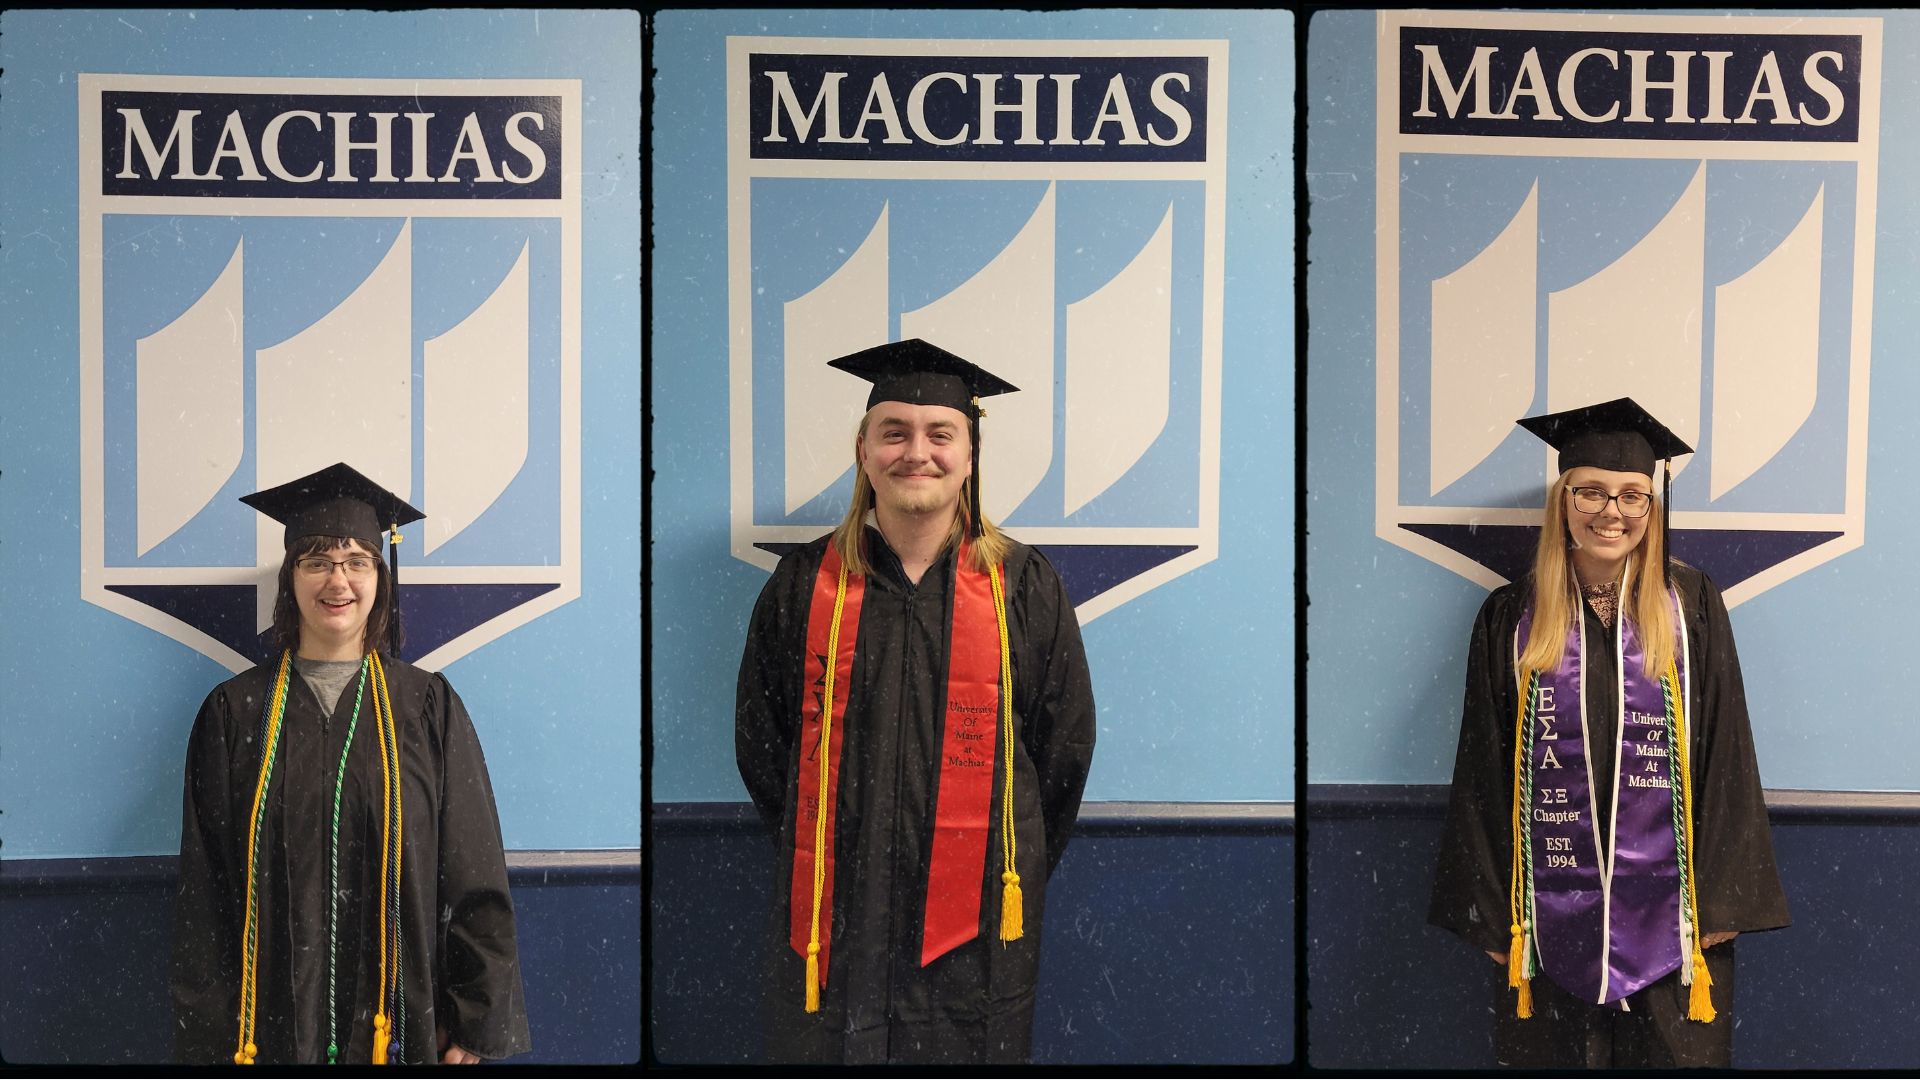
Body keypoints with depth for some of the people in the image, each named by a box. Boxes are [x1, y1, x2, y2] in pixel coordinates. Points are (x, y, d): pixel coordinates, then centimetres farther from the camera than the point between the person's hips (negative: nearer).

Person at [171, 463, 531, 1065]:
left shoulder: (430, 707, 0)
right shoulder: (235, 712, 2)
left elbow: (477, 877, 0)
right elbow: (203, 889, 3)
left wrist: (477, 1025, -4)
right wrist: (208, 1036, -1)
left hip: (397, 1021, 0)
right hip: (273, 1024, 0)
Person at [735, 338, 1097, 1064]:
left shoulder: (1024, 589, 1)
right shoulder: (804, 587, 2)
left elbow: (1064, 747, 5)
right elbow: (761, 747, 8)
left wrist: (1008, 878, 5)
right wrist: (826, 861, 4)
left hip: (974, 925, 0)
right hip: (837, 919, 1)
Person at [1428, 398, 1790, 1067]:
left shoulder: (1690, 605, 1)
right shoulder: (1511, 619, 2)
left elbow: (1725, 753, 1)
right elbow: (1484, 773, 3)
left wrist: (1720, 902, -4)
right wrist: (1492, 914, 0)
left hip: (1668, 917, 0)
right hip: (1555, 919, 0)